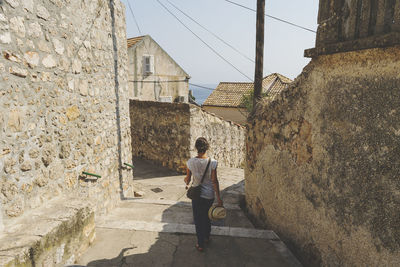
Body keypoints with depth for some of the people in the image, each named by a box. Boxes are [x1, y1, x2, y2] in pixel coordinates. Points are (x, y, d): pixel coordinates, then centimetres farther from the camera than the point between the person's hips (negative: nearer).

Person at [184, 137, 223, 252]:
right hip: (209, 195, 1)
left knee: (198, 219, 13)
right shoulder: (212, 162, -16)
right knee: (207, 216, 24)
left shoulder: (191, 162, -12)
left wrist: (186, 183, 23)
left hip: (197, 195, -1)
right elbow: (214, 181, -14)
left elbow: (188, 179, -1)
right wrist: (218, 198, -7)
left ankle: (200, 244, 20)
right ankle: (207, 237, 42)